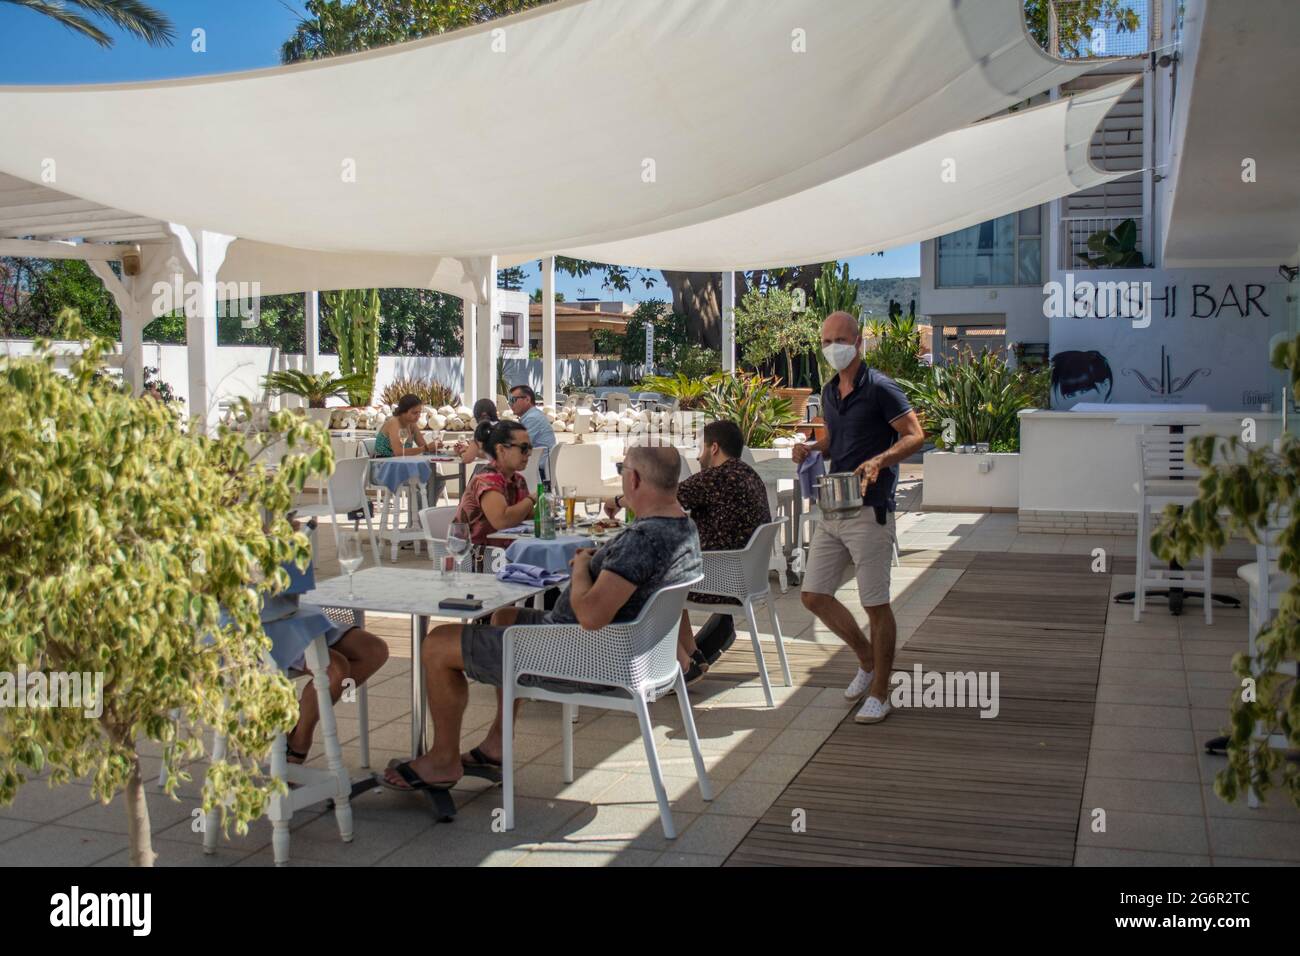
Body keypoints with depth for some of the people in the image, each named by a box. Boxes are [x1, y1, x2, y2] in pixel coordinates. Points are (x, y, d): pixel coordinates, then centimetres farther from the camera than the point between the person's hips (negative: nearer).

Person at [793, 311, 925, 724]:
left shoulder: (879, 388, -9)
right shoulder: (829, 393, 14)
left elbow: (915, 435, -11)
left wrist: (880, 460, -27)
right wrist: (812, 448, 6)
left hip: (869, 512, -8)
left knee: (876, 605, 0)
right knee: (814, 596, 9)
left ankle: (879, 692, 15)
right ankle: (868, 659, 30)